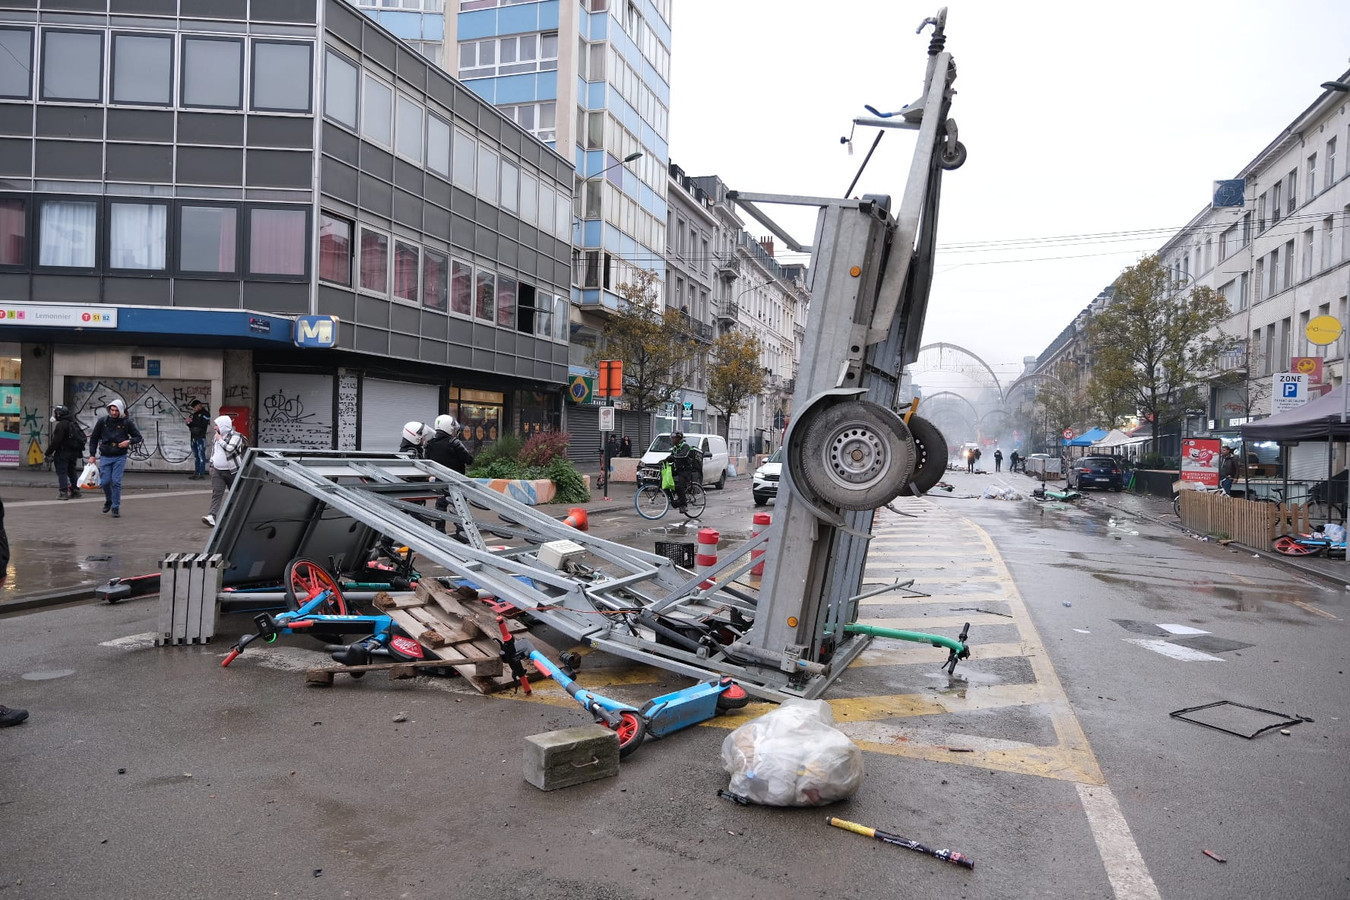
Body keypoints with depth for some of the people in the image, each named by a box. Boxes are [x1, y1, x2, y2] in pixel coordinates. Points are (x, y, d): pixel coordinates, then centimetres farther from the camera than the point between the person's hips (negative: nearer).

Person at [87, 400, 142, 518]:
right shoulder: (102, 421, -1)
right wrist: (92, 455, 4)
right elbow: (94, 438, 8)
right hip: (105, 456, 2)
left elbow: (138, 437, 4)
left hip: (120, 457, -2)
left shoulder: (126, 422, -4)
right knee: (105, 481, 0)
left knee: (116, 482, -7)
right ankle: (108, 501, 29)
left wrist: (129, 441, -17)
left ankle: (116, 507, 3)